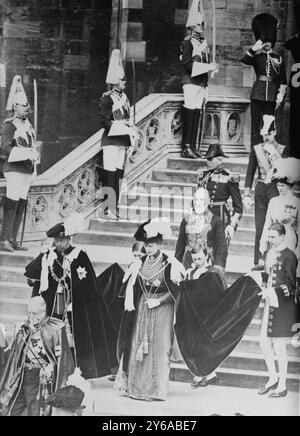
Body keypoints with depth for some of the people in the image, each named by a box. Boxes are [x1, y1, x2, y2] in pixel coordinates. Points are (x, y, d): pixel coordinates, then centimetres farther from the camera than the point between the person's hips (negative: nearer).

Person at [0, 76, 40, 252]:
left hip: (27, 170, 8)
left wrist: (33, 171, 17)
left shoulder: (27, 125, 16)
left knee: (21, 206, 8)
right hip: (15, 170, -8)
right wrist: (27, 153, -23)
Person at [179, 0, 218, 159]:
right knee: (190, 114, -9)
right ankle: (186, 147, -8)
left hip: (202, 84, 7)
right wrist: (207, 67, -17)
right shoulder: (188, 42, -5)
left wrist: (211, 67, 6)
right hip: (191, 83, -7)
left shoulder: (204, 43, 18)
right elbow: (187, 64, -14)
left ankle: (193, 147, 9)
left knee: (199, 114, 5)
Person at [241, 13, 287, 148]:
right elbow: (244, 61, -17)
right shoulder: (256, 56, 6)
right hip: (258, 94, -1)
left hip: (272, 96, 2)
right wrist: (254, 49, -24)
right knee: (256, 124, -4)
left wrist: (281, 95, 4)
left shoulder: (278, 59, 11)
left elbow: (283, 80, 13)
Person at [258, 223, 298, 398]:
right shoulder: (271, 254, 12)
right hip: (271, 304, 8)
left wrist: (273, 292, -23)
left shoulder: (289, 256, -13)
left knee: (279, 346, -2)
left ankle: (282, 386, 9)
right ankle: (273, 378, 27)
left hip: (283, 306, -8)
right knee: (264, 342, 11)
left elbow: (291, 285, -15)